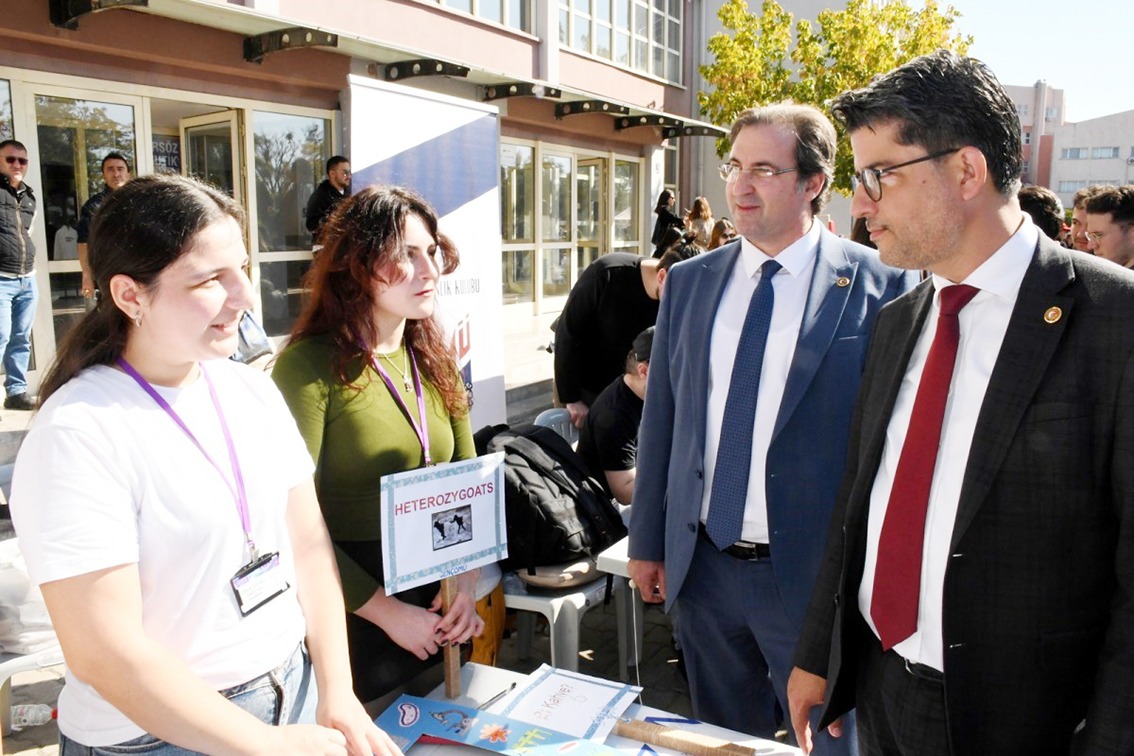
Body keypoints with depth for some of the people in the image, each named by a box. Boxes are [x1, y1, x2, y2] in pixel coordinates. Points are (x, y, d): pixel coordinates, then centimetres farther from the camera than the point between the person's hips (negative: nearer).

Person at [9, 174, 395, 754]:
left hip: (295, 689, 6)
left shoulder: (253, 391, -1)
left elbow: (307, 542, 1)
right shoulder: (77, 434, -21)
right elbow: (103, 652, -22)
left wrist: (337, 696, -6)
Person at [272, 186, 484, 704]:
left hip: (436, 614, 6)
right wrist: (386, 612, -16)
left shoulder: (436, 359, 3)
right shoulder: (310, 365, -16)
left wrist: (465, 581, -7)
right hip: (353, 617, -6)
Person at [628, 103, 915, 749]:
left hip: (813, 574, -4)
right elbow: (660, 420, 7)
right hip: (700, 568, 4)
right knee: (720, 739, 23)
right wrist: (647, 541, 8)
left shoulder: (881, 289, -10)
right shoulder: (688, 282, 3)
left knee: (823, 740, 18)